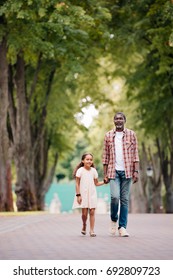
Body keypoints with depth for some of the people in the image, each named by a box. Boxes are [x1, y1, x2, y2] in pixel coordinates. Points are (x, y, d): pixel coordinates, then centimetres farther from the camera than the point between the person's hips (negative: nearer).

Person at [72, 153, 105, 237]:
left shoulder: (93, 170, 5)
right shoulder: (80, 170, -5)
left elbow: (96, 183, 13)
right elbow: (77, 184, -4)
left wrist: (104, 182, -3)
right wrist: (78, 195, -9)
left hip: (92, 194, 3)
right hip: (83, 194, -3)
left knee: (92, 212, -3)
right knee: (84, 212, -2)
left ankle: (92, 230, 1)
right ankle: (84, 226, 26)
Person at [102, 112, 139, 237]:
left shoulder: (131, 134, 6)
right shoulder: (108, 136, 8)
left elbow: (135, 154, 4)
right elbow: (105, 156, 9)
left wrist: (136, 171, -5)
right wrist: (105, 174, 4)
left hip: (127, 171, 0)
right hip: (114, 171, 0)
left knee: (125, 199, 1)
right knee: (115, 196, -15)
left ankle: (122, 227, 5)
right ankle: (114, 220, 11)